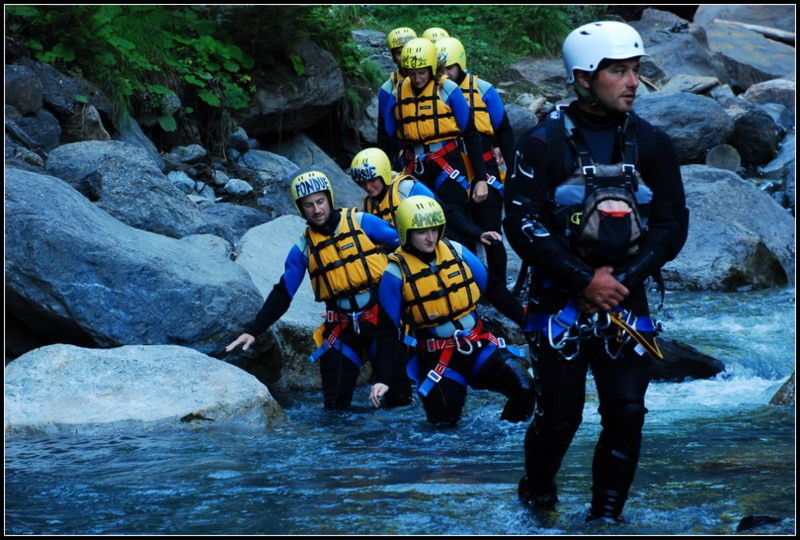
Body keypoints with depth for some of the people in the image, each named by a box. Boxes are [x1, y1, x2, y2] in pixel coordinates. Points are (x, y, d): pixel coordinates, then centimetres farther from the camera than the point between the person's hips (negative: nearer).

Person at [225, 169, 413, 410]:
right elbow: (282, 295, 7)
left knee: (398, 398, -7)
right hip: (342, 328, 2)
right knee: (335, 405, -1)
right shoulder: (304, 247, 5)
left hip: (382, 317, -2)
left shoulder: (361, 223, -2)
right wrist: (253, 331, 1)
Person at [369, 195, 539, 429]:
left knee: (524, 386, -17)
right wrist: (383, 379, -13)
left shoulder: (457, 252, -2)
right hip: (438, 357, -2)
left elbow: (495, 291, 8)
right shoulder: (396, 273, -10)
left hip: (479, 345, 2)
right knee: (444, 419, -15)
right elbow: (389, 331, -8)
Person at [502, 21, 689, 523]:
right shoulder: (544, 142, -5)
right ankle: (537, 493, 26)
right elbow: (522, 223, -9)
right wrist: (584, 279, -15)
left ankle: (607, 515, 9)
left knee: (627, 414, -6)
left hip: (625, 300, 3)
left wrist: (623, 278, -10)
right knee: (561, 416, -2)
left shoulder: (652, 144, 4)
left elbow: (672, 224, 3)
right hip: (560, 301, -3)